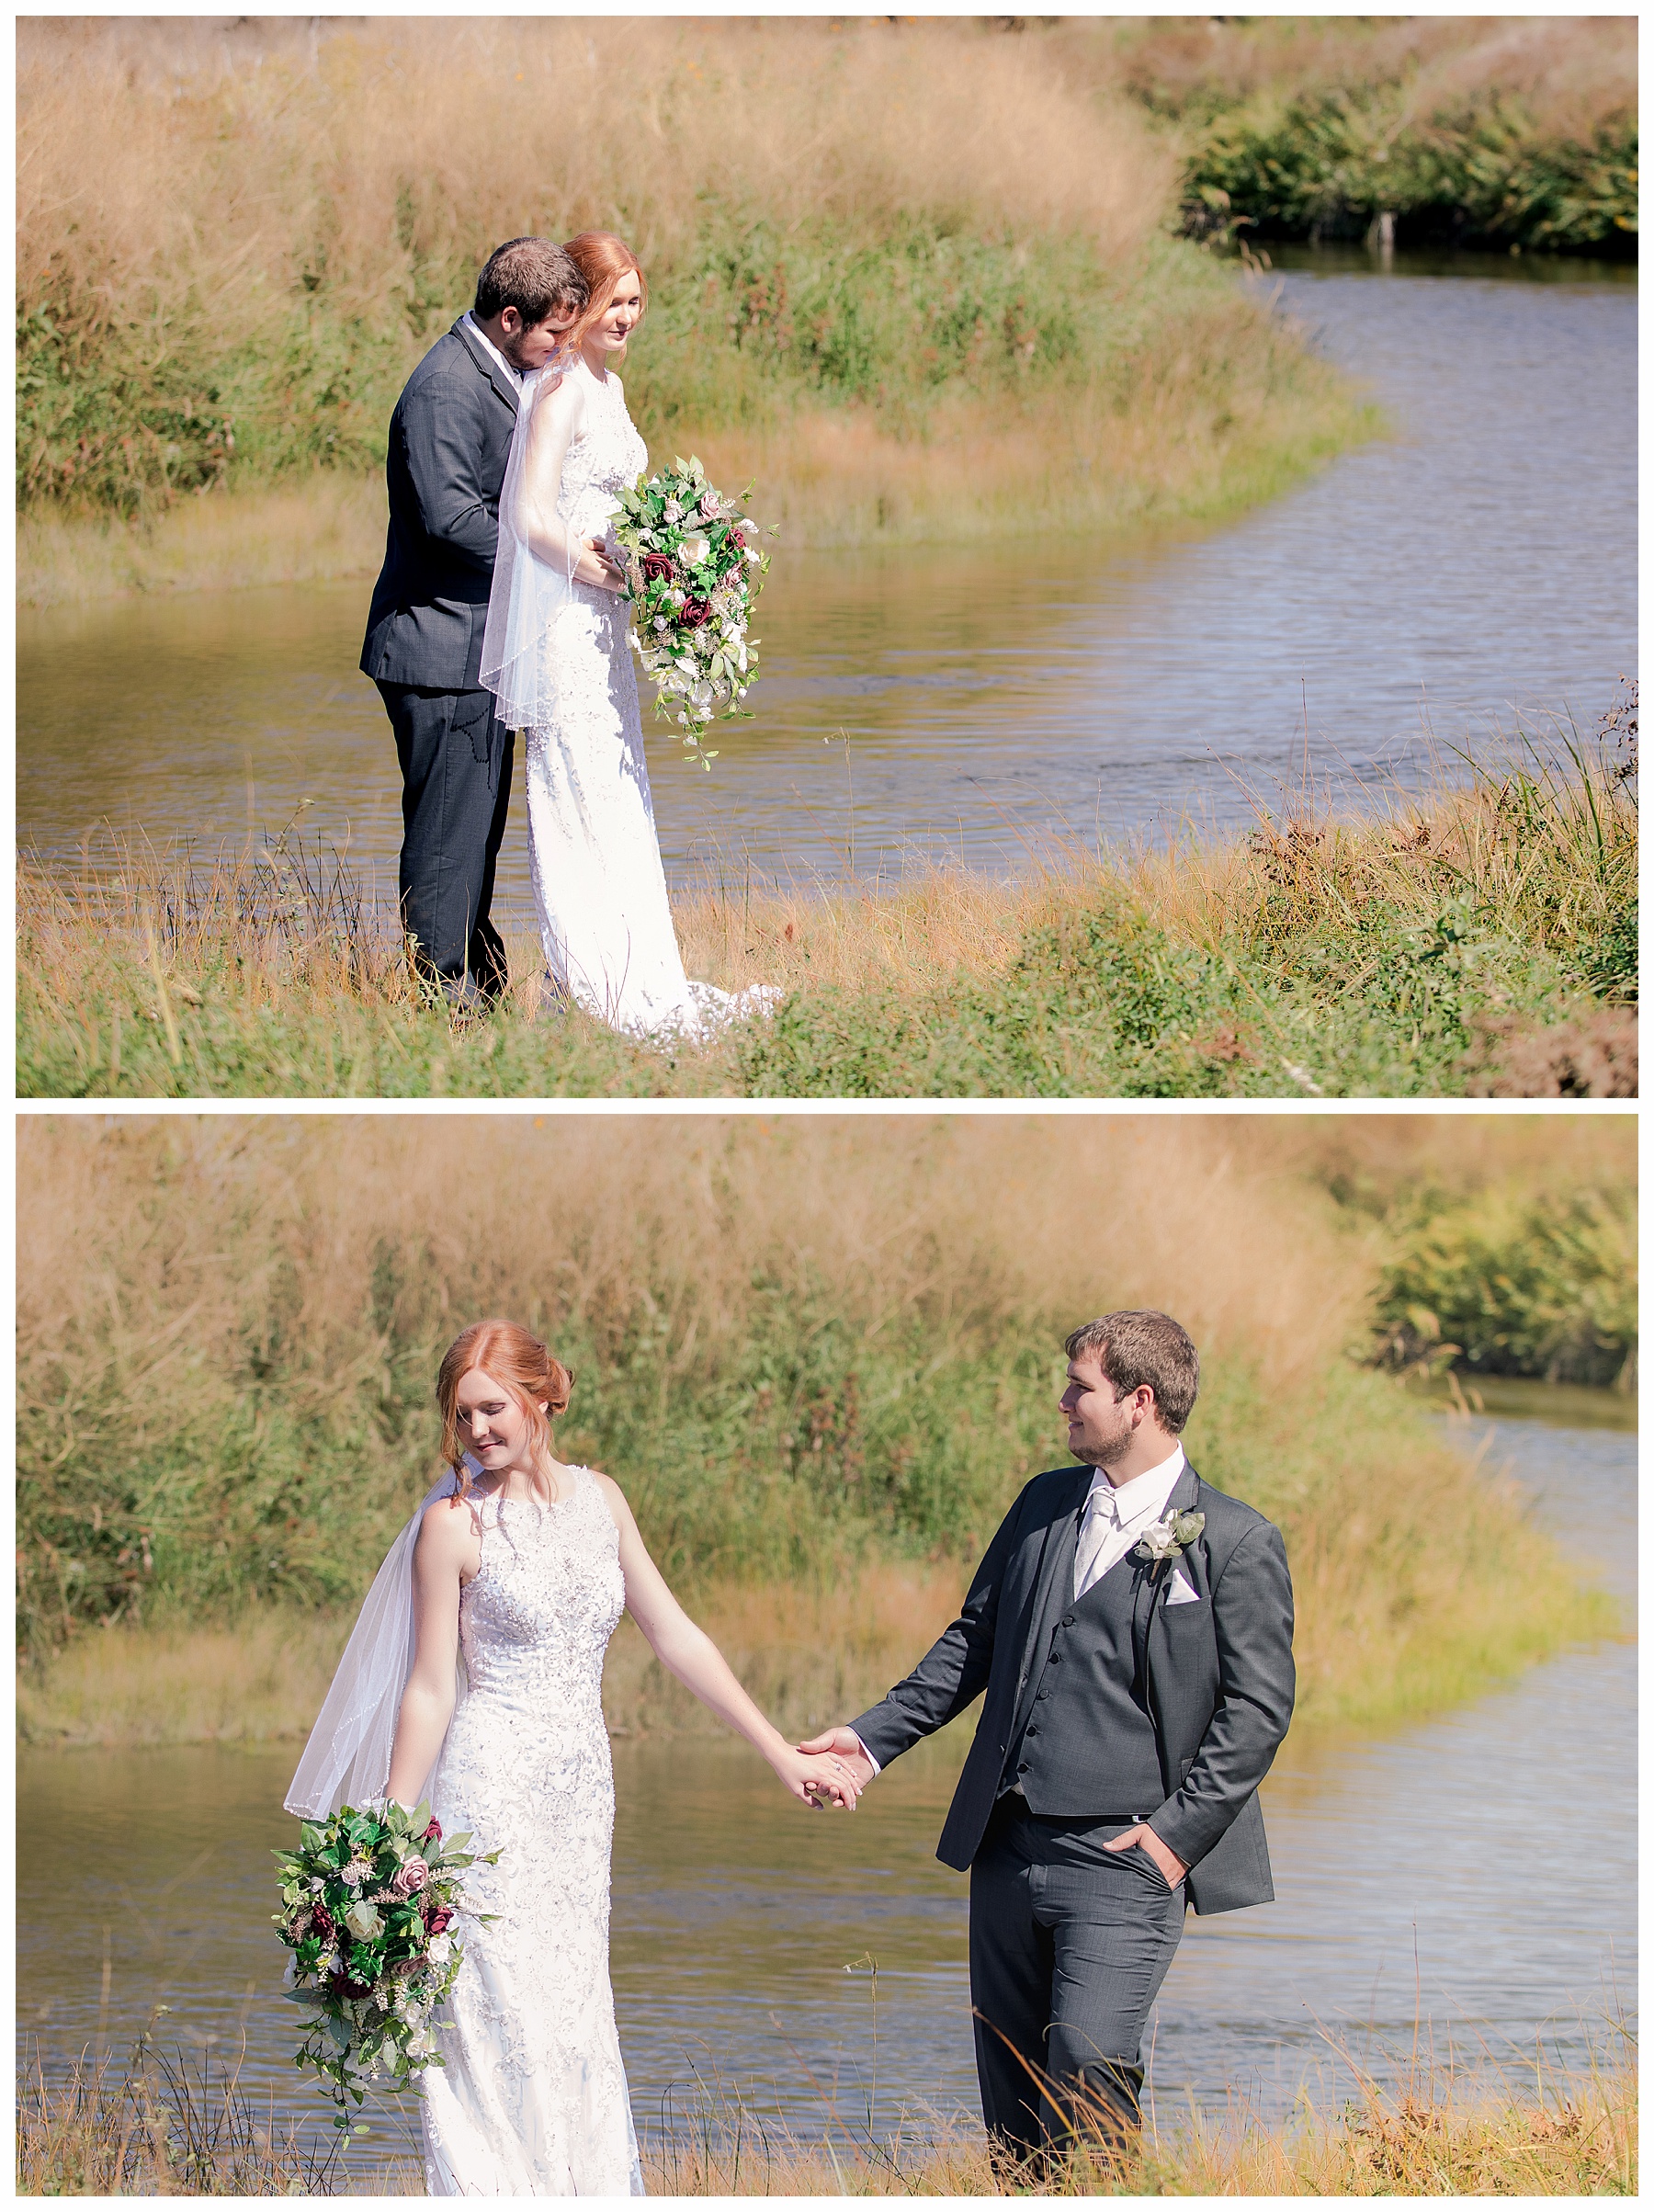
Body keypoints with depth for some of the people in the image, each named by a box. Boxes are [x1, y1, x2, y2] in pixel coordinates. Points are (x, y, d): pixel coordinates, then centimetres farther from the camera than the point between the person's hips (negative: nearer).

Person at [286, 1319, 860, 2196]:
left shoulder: (598, 1499, 7)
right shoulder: (455, 1524, -7)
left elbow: (675, 1638, 11)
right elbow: (430, 1690, -6)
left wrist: (782, 1755, 10)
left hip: (582, 1795, 5)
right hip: (493, 1792, -5)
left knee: (576, 2022, 7)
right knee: (502, 2024, -6)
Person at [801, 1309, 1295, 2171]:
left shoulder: (1237, 1543, -4)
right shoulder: (1045, 1504, 14)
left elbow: (1256, 1707, -5)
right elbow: (973, 1640, 20)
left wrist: (1178, 1829, -12)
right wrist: (873, 1738, 11)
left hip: (1124, 1852, -6)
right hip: (1008, 1843, 6)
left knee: (1088, 2059, -20)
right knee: (1010, 2089, 7)